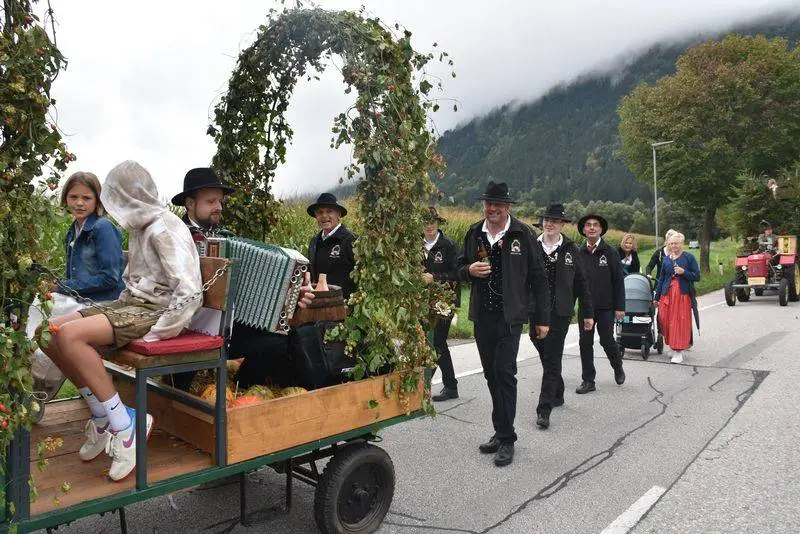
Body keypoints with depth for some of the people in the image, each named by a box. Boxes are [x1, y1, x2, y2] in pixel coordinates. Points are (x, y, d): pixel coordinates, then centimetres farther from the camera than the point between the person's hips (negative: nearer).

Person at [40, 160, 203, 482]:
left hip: (154, 309, -9)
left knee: (70, 335, -27)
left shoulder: (164, 229, -16)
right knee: (48, 331, -2)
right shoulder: (142, 225, 14)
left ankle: (124, 424, -15)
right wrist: (121, 305, 10)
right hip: (131, 302, 9)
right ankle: (102, 415, 7)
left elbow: (190, 292, -25)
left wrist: (157, 333, -23)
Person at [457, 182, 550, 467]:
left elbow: (538, 278, -2)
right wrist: (469, 270, -9)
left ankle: (506, 438, 1)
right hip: (481, 316, 5)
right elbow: (460, 269, 16)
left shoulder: (522, 234, -5)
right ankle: (501, 431, 26)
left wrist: (542, 318, -2)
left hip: (510, 316, -5)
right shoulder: (474, 233, 7)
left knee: (504, 372, -10)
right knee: (491, 374, 12)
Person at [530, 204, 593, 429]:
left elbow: (581, 283, 6)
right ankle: (557, 394, 35)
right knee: (545, 355, 15)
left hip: (560, 313, -2)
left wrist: (588, 313, 7)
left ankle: (544, 409, -1)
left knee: (552, 359, -4)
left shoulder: (571, 250, 1)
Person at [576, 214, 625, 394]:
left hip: (605, 306, -2)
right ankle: (588, 380, 15)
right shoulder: (579, 253, 3)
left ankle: (618, 368, 32)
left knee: (607, 341, 3)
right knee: (585, 343, 4)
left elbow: (618, 281, -3)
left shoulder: (610, 252, -2)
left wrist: (620, 307, -7)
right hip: (585, 306, 2)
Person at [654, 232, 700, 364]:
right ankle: (673, 346, 17)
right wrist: (657, 297, 16)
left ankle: (679, 352, 0)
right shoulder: (666, 259, 13)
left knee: (680, 321, -5)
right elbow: (661, 279, 17)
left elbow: (697, 276, 0)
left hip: (683, 294, -4)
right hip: (667, 294, 4)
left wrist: (684, 272, -16)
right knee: (664, 319, -2)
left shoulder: (689, 257, 2)